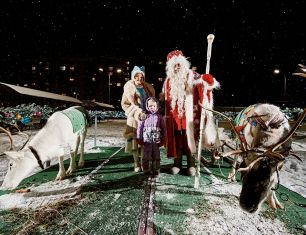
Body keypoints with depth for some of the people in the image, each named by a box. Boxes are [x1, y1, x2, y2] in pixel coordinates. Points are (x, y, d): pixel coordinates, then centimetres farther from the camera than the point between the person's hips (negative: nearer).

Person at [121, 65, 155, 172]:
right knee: (135, 141, -1)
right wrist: (138, 113, -11)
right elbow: (125, 104, -1)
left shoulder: (148, 87, 11)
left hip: (146, 118, 2)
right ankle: (137, 164, 12)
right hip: (134, 118, -2)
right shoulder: (129, 87, 2)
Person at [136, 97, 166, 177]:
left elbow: (163, 129, 4)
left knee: (156, 157, 11)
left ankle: (156, 171, 25)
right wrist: (139, 139, -1)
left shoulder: (159, 117, 1)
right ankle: (146, 171, 22)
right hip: (147, 141, -1)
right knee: (146, 157, 7)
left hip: (156, 142, 1)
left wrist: (163, 140, 3)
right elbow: (140, 127, 0)